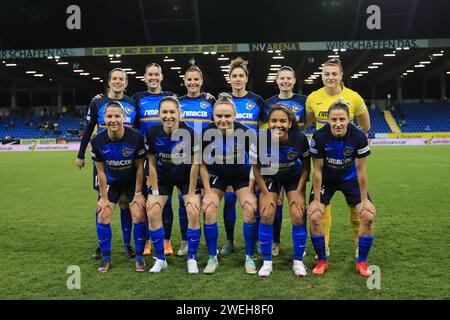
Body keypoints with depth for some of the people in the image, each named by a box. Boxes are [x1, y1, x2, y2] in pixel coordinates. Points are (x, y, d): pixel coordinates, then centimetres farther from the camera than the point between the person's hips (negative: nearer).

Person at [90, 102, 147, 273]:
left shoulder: (136, 138, -26)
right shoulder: (97, 141, -20)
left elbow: (140, 167, -15)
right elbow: (101, 171, -9)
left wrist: (138, 193, -12)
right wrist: (104, 197, -7)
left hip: (133, 181, -2)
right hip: (111, 182, 2)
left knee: (139, 216, -12)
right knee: (103, 217, -5)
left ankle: (139, 257, 6)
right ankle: (106, 258, 13)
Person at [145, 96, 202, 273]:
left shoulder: (190, 133, -25)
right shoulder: (152, 133, -19)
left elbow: (195, 163, -16)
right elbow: (152, 163, -9)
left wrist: (191, 194, -12)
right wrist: (154, 192, -8)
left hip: (186, 177, -2)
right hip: (162, 177, 2)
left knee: (194, 214, -14)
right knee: (152, 214, -8)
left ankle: (192, 258, 8)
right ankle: (160, 259, 12)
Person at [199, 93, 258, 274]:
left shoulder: (246, 133, -27)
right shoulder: (207, 133, -25)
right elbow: (202, 164, -9)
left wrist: (251, 192, -15)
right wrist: (208, 192, -12)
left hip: (242, 174, -1)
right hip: (217, 174, 1)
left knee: (250, 210, -17)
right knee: (209, 211, -15)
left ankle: (249, 258, 3)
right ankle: (212, 258, 4)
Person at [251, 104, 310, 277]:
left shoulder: (300, 139, -28)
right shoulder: (260, 140, -29)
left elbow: (306, 166, -11)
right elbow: (256, 168, -12)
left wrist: (298, 192, -12)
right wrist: (265, 193, -12)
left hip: (294, 178, 0)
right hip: (270, 178, 0)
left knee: (298, 217, -10)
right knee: (267, 215, -11)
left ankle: (298, 261, 11)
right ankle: (267, 262, 7)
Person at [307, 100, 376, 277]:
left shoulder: (359, 137, -25)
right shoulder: (319, 137, -26)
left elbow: (361, 170, -15)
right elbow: (317, 171, -17)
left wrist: (364, 199, -9)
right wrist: (316, 200, -14)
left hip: (350, 179, 1)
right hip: (326, 180, -1)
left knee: (369, 216, -11)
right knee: (314, 217, -16)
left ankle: (362, 261, 10)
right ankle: (322, 260, 6)